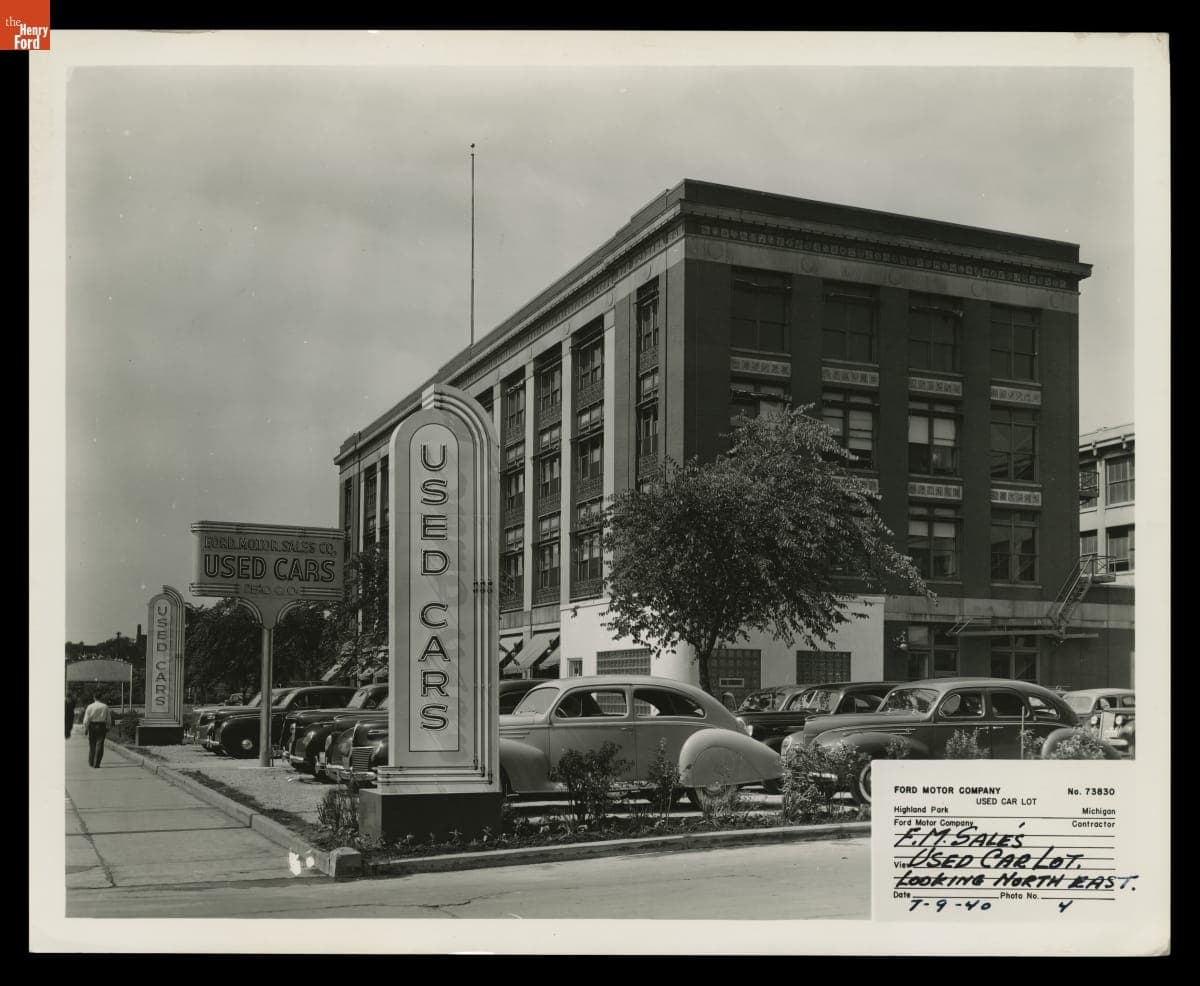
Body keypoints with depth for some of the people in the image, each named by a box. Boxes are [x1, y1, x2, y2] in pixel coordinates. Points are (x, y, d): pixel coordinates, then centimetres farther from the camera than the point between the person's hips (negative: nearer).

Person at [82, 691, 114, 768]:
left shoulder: (90, 707, -2)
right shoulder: (105, 707, 0)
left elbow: (86, 720, -5)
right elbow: (109, 719, 5)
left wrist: (86, 728, 4)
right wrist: (107, 727, 18)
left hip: (92, 726, 1)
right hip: (102, 726, -1)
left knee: (92, 744, 14)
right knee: (99, 744, 1)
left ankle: (91, 763, 23)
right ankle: (96, 764, -4)